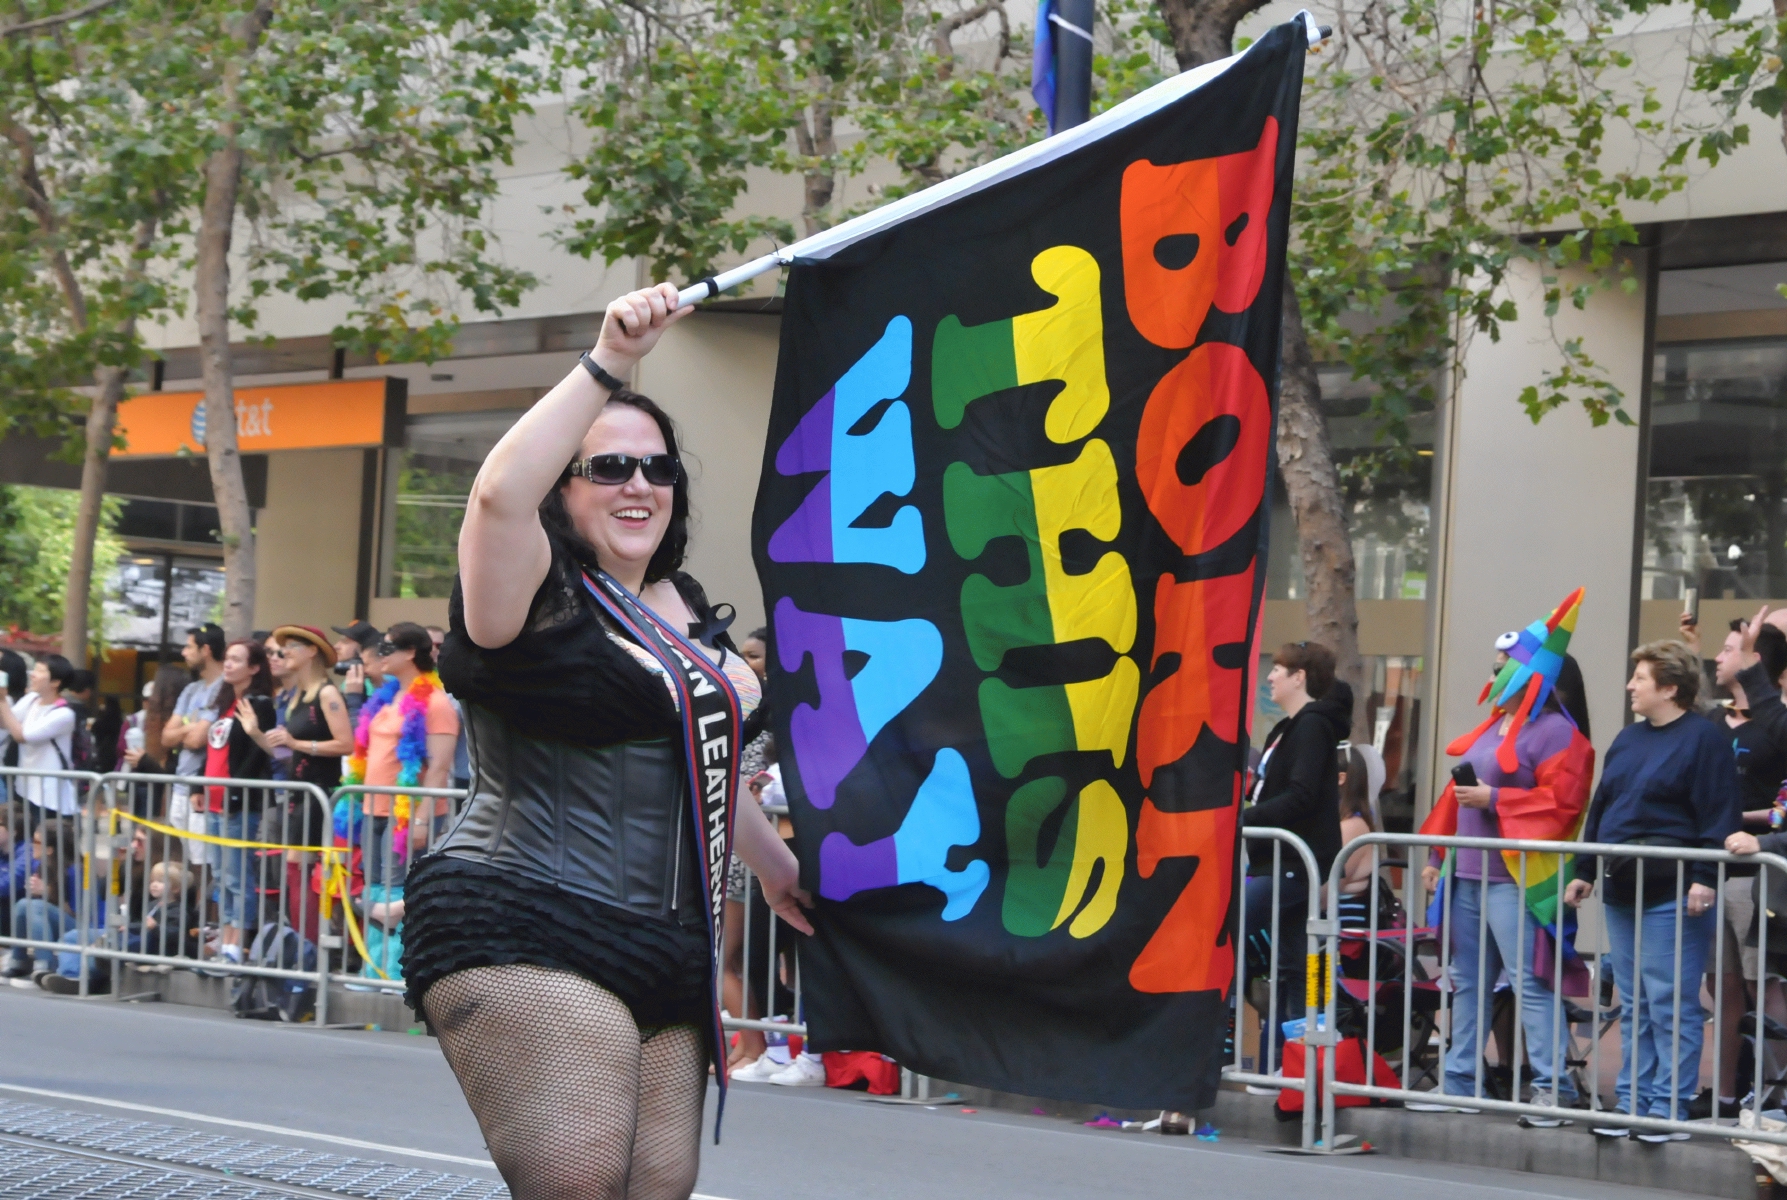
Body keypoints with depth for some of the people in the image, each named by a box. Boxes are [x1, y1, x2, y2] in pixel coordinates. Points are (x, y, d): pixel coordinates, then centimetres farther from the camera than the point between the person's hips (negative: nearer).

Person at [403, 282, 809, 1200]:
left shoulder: (682, 610, 20)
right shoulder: (539, 599, -5)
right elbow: (500, 493, -26)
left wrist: (772, 861, 39)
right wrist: (607, 365, -25)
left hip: (664, 953, 8)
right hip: (524, 933, -8)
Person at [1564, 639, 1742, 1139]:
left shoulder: (1704, 738, -8)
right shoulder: (1629, 738, 16)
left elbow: (1719, 815, -14)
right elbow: (1599, 810, 21)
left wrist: (1704, 878, -21)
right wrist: (1585, 872, 18)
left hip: (1672, 896, -8)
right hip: (1622, 892, 8)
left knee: (1671, 1005, -6)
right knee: (1633, 1006, 11)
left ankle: (1670, 1109, -2)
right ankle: (1633, 1102, 17)